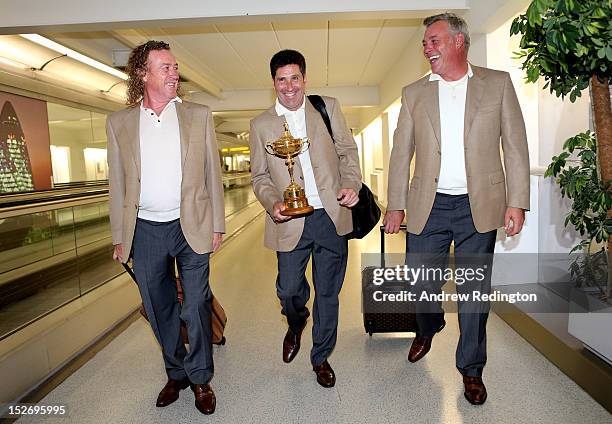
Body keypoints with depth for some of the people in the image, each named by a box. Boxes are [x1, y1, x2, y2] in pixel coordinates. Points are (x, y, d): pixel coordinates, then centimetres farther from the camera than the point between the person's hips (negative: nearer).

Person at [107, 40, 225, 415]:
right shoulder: (119, 122, 5)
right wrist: (119, 237, 5)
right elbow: (118, 184, 7)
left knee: (196, 306, 5)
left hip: (191, 227, -1)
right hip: (145, 230, 2)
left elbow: (212, 171, 3)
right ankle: (176, 373, 35)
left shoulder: (199, 115, 3)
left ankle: (200, 378, 25)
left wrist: (217, 224, 0)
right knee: (160, 309, 14)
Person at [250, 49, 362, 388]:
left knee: (328, 293, 10)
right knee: (289, 290, 7)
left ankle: (321, 357, 32)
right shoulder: (261, 124, 5)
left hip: (332, 217, 1)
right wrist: (272, 203, -12)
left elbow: (347, 151, 8)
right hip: (291, 222, 0)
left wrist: (352, 184, -10)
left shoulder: (328, 107, 6)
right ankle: (296, 325, 45)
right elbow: (259, 175, 7)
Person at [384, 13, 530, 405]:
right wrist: (396, 205, 2)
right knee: (420, 282, 8)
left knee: (475, 292, 7)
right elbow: (401, 153, 7)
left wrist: (517, 202, -4)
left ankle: (471, 369, 27)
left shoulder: (498, 83, 5)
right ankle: (429, 327, 43)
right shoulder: (414, 93, 7)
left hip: (480, 207, -1)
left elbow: (516, 146, 3)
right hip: (428, 206, 1)